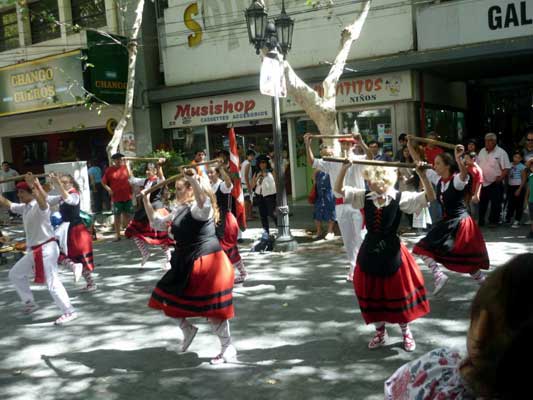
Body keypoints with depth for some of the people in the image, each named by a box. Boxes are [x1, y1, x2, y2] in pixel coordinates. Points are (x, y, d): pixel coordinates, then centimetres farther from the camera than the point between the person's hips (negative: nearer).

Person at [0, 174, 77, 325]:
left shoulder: (40, 206, -17)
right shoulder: (24, 207, 10)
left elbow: (42, 199, -42)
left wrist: (33, 184, -49)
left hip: (46, 249, -10)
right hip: (33, 250, 10)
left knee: (52, 282, -10)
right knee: (15, 274, 21)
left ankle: (69, 312, -4)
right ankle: (29, 302, 34)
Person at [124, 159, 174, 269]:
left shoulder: (159, 181, -9)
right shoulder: (145, 181, 12)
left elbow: (161, 177, -32)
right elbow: (132, 180, 22)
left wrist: (160, 165, -49)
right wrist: (127, 165, 21)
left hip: (156, 209, -8)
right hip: (144, 209, 8)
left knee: (161, 236, -3)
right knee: (134, 232, 8)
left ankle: (168, 260, 12)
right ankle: (145, 253, 25)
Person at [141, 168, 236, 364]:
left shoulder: (200, 208, -15)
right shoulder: (179, 209, 14)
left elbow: (203, 202, -42)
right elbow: (157, 223, 23)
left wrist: (193, 179, -46)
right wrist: (146, 201, 17)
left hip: (206, 262, -9)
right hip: (185, 263, 9)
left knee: (212, 308, -4)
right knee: (167, 300, 13)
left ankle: (228, 348, 12)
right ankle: (188, 330, 34)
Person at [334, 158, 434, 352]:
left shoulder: (400, 198, -11)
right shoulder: (364, 196, -2)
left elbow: (430, 197, -15)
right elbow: (339, 189, -3)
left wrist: (422, 174, -27)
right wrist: (345, 168, -17)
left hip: (391, 251, -3)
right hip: (370, 250, 3)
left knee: (399, 291, 9)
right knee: (372, 292, 12)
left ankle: (406, 332, 30)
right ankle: (380, 332, 32)